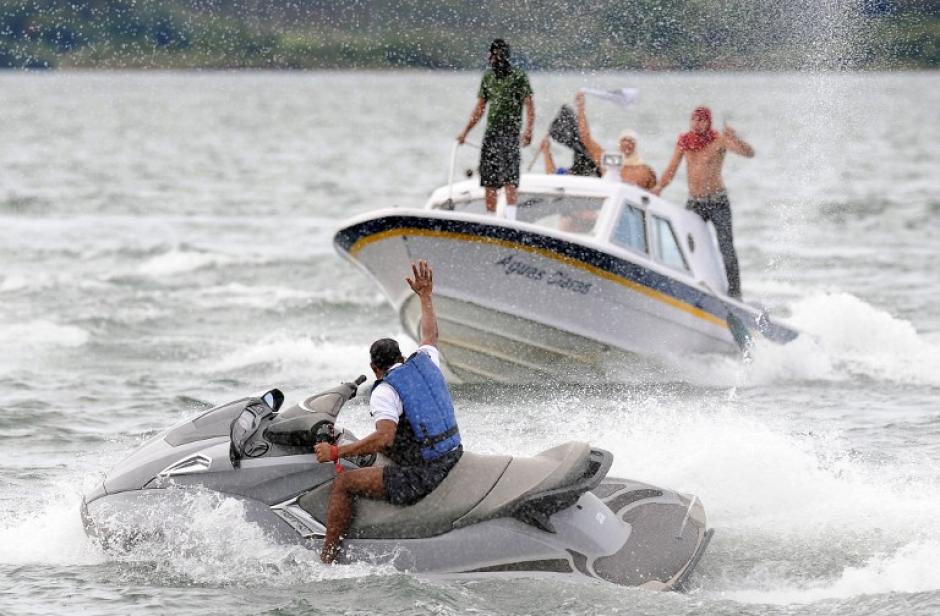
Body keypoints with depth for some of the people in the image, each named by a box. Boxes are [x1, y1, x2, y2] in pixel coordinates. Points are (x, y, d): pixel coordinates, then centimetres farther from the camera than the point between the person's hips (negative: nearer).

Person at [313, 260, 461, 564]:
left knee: (342, 483, -5)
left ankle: (326, 559, -8)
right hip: (452, 462, 9)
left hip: (420, 477, -9)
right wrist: (425, 297, 43)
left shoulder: (385, 392, -13)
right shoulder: (425, 364, 9)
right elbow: (430, 335, 31)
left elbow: (385, 437, -27)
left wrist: (335, 453, -21)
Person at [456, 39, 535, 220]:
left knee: (509, 179, -15)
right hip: (491, 132, 6)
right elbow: (480, 108, 22)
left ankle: (511, 219, -20)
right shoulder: (488, 76, 15)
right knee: (489, 182, 5)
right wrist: (465, 131, 21)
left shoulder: (518, 76, -2)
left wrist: (528, 129, -22)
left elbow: (529, 105, -8)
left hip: (510, 132, -6)